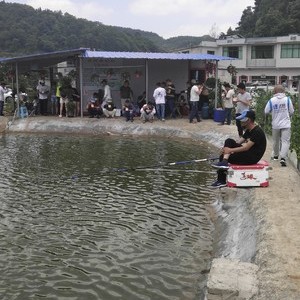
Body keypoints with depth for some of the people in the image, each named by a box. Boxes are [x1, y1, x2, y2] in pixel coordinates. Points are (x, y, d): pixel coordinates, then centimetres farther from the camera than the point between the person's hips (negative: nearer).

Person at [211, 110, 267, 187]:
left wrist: (230, 150, -23)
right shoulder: (248, 131, 12)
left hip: (253, 158, -9)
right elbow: (238, 143, 9)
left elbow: (246, 147, -23)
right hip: (248, 154, 9)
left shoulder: (257, 132, -18)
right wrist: (227, 149, -8)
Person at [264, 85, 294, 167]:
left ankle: (275, 155, 35)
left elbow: (266, 111, -1)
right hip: (286, 124, -2)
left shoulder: (271, 100, -6)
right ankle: (283, 157, -20)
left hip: (275, 124, 2)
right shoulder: (287, 99, -6)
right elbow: (291, 111, 0)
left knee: (276, 141, 19)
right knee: (285, 141, -4)